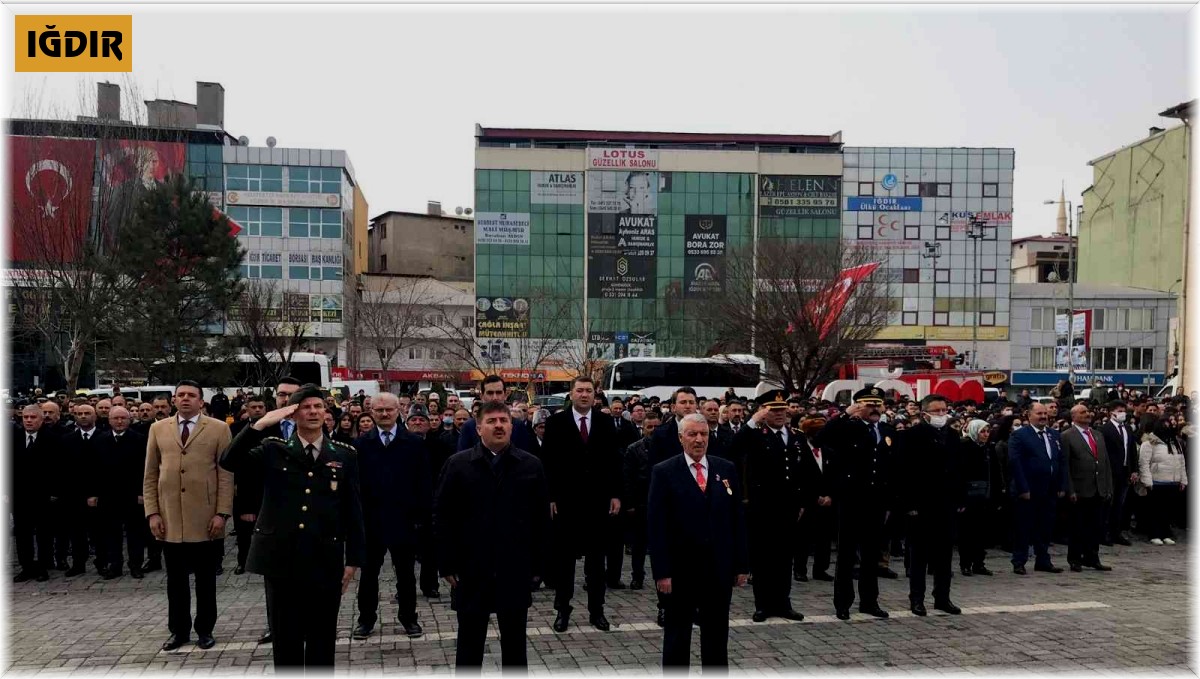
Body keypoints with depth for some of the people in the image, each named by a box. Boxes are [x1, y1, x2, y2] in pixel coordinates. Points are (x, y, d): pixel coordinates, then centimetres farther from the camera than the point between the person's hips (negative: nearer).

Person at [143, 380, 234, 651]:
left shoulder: (218, 429, 1)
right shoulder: (158, 429, 9)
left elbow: (226, 474, -2)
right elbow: (150, 475, 9)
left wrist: (222, 513, -9)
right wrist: (152, 513, 1)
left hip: (205, 518, -2)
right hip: (170, 518, 2)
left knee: (205, 578, 7)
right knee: (175, 578, 9)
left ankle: (205, 629, 20)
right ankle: (179, 629, 22)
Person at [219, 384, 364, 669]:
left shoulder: (345, 455, 3)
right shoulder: (274, 449, 2)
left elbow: (353, 511, 4)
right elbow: (229, 462, -13)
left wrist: (354, 559, 2)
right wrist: (261, 424, -20)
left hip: (326, 562, 0)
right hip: (282, 561, 0)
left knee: (322, 641, 10)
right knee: (286, 640, 11)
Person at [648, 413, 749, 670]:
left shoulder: (726, 469, 5)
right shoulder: (664, 472, -6)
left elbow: (737, 519, 6)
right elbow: (656, 525, -9)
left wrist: (742, 564, 4)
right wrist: (661, 571, -13)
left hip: (720, 568, 3)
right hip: (680, 569, -3)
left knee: (717, 634, 13)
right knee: (677, 636, 10)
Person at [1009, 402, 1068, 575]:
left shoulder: (1055, 435, 12)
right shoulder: (1019, 435, -7)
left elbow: (1062, 461, 13)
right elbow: (1015, 462, -13)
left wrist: (1062, 486, 4)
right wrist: (1023, 489, -17)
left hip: (1049, 491, 6)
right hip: (1027, 492, -5)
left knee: (1045, 527, 12)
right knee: (1024, 528, 2)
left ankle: (1043, 561, 22)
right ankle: (1019, 562, 9)